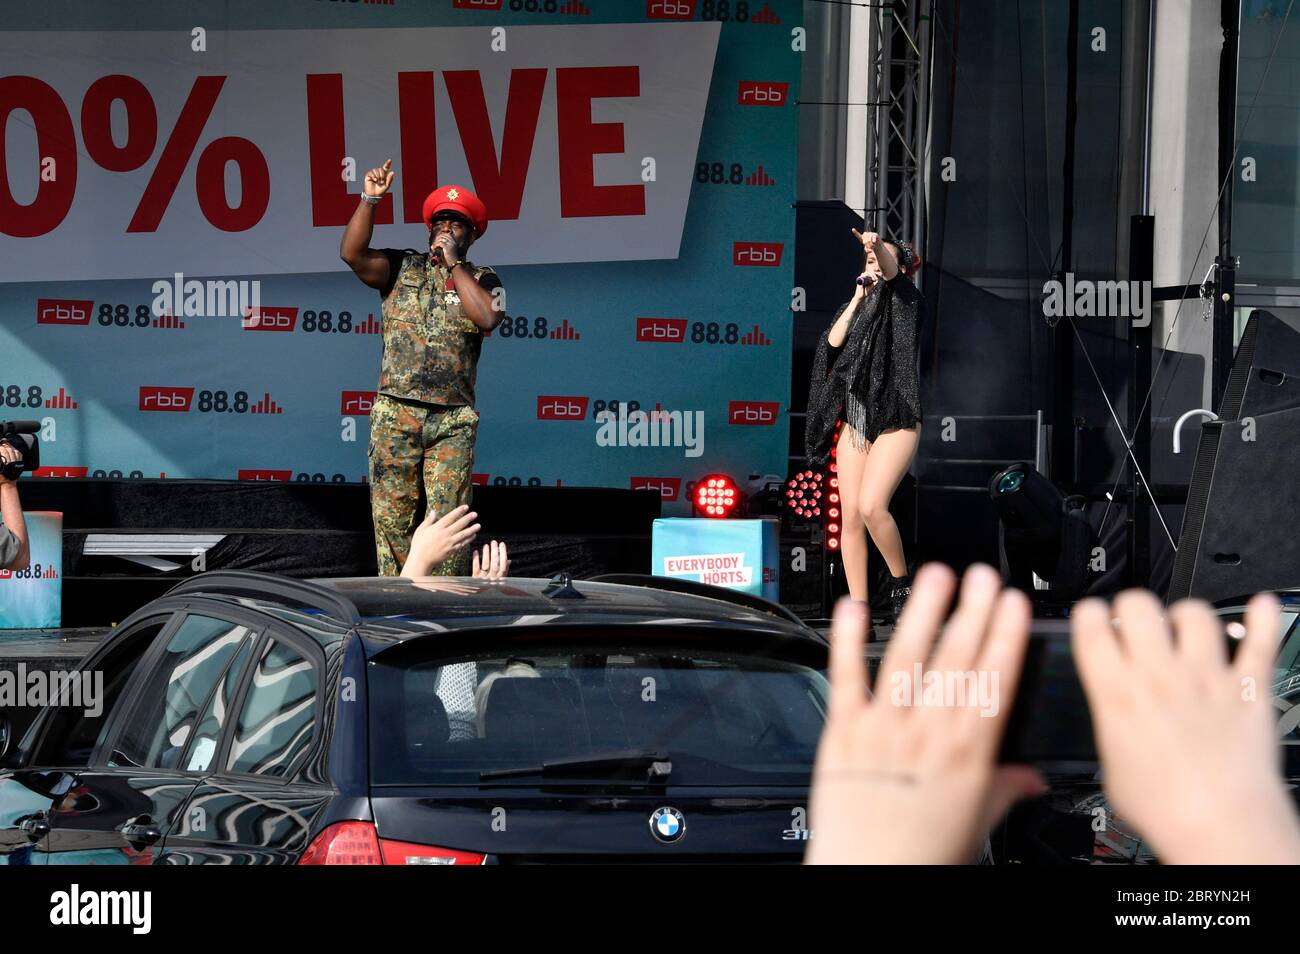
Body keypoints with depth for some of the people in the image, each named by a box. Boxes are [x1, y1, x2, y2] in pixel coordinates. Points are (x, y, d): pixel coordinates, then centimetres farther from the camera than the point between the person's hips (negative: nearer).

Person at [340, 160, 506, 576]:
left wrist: (454, 264, -5)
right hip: (395, 413, 1)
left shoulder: (482, 280, 11)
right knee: (391, 515, -1)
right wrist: (369, 200, -12)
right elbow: (352, 253, -4)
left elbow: (487, 317, -11)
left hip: (453, 420, -1)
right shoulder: (402, 268, 13)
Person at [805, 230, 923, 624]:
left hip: (894, 420, -6)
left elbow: (892, 272, -20)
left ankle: (901, 581, -1)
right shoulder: (855, 307, 19)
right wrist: (859, 296, 1)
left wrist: (879, 245, -40)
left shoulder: (904, 300, 3)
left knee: (871, 506, -22)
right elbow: (832, 341, 1)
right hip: (854, 421, 6)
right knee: (850, 517, 0)